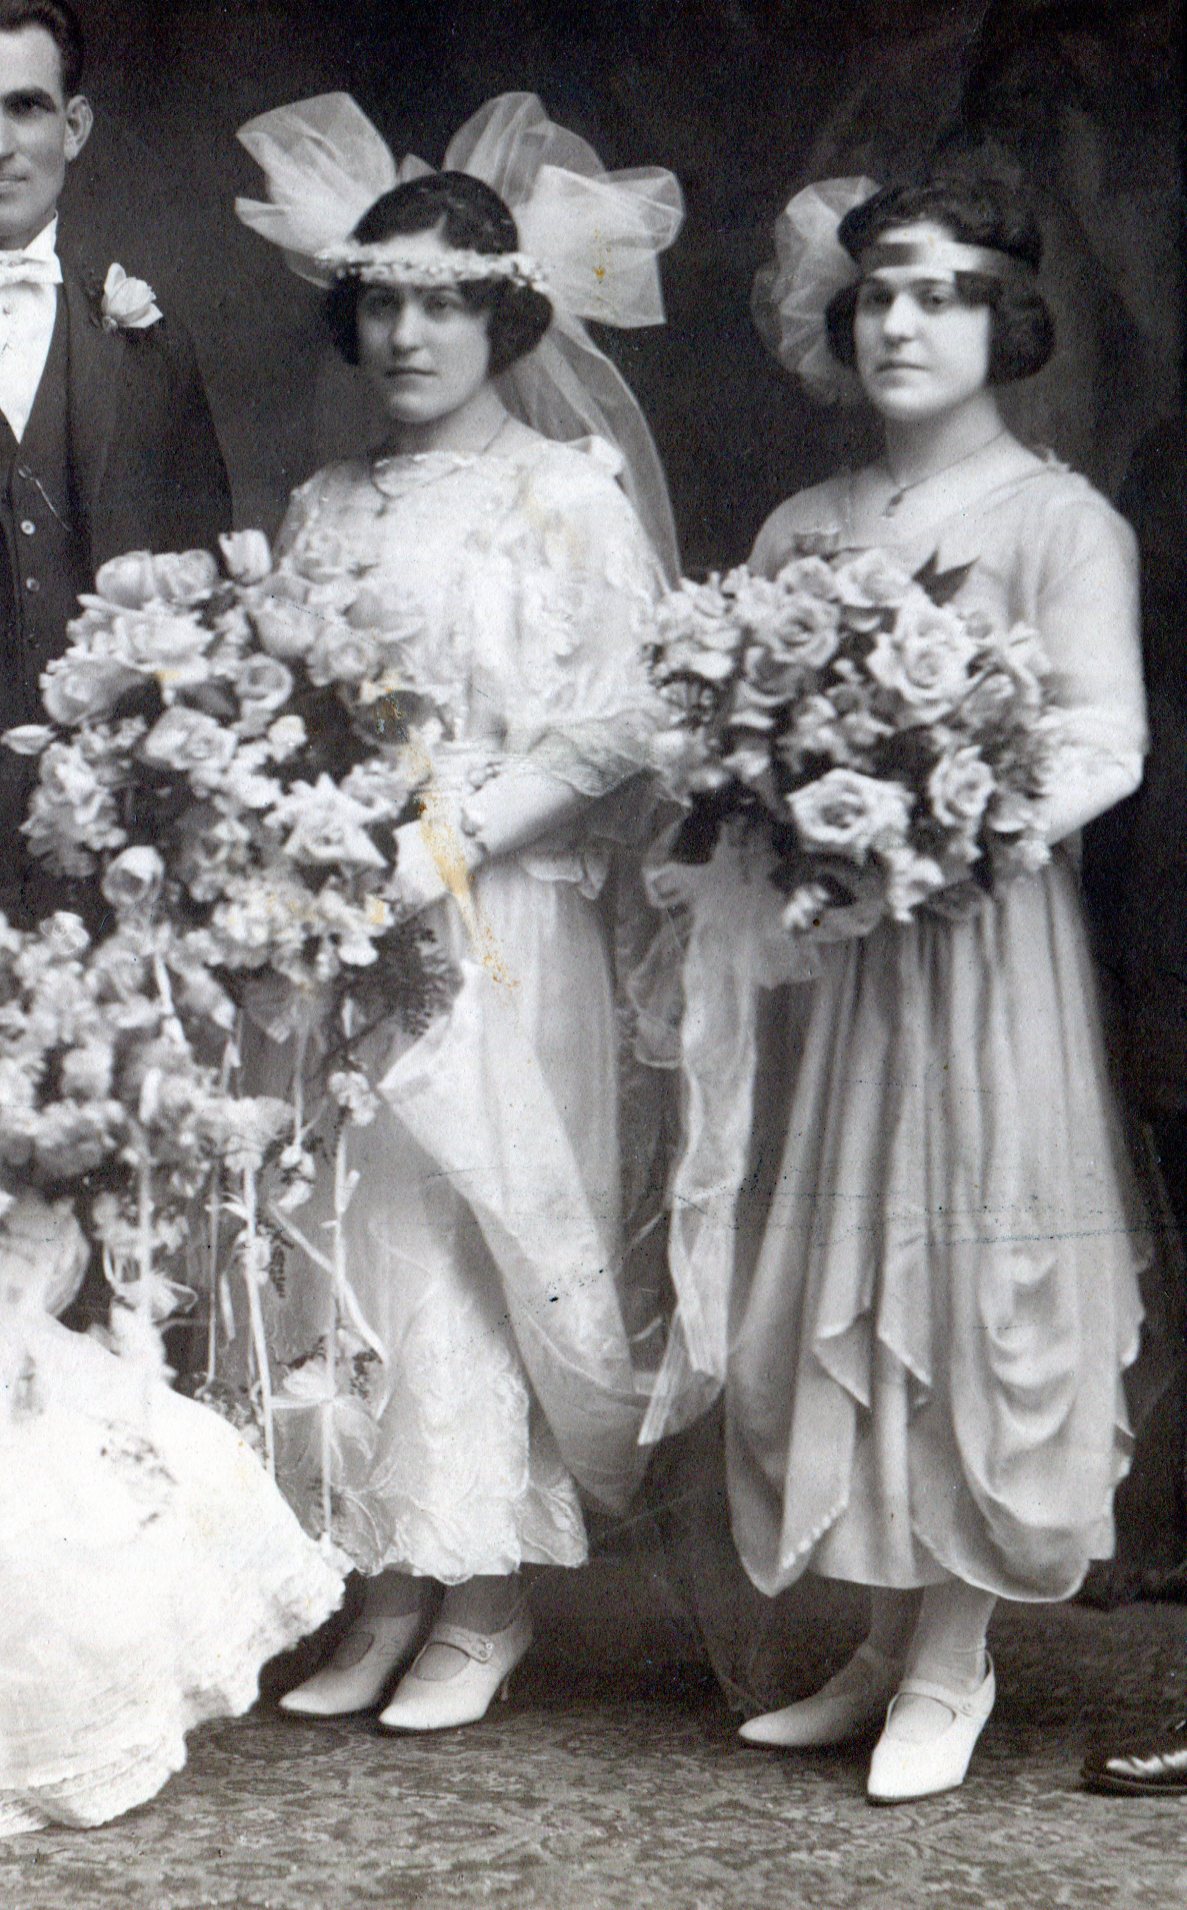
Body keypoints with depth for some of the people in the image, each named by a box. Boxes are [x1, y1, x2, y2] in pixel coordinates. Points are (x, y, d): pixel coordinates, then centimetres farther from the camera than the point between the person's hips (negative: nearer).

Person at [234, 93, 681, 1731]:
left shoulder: (572, 492, -1)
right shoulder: (325, 510, 15)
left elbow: (618, 727, -9)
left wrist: (451, 838, -16)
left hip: (501, 921, -5)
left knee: (475, 1225, -4)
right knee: (355, 1227, 4)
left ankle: (491, 1596, 8)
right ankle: (389, 1590, 13)